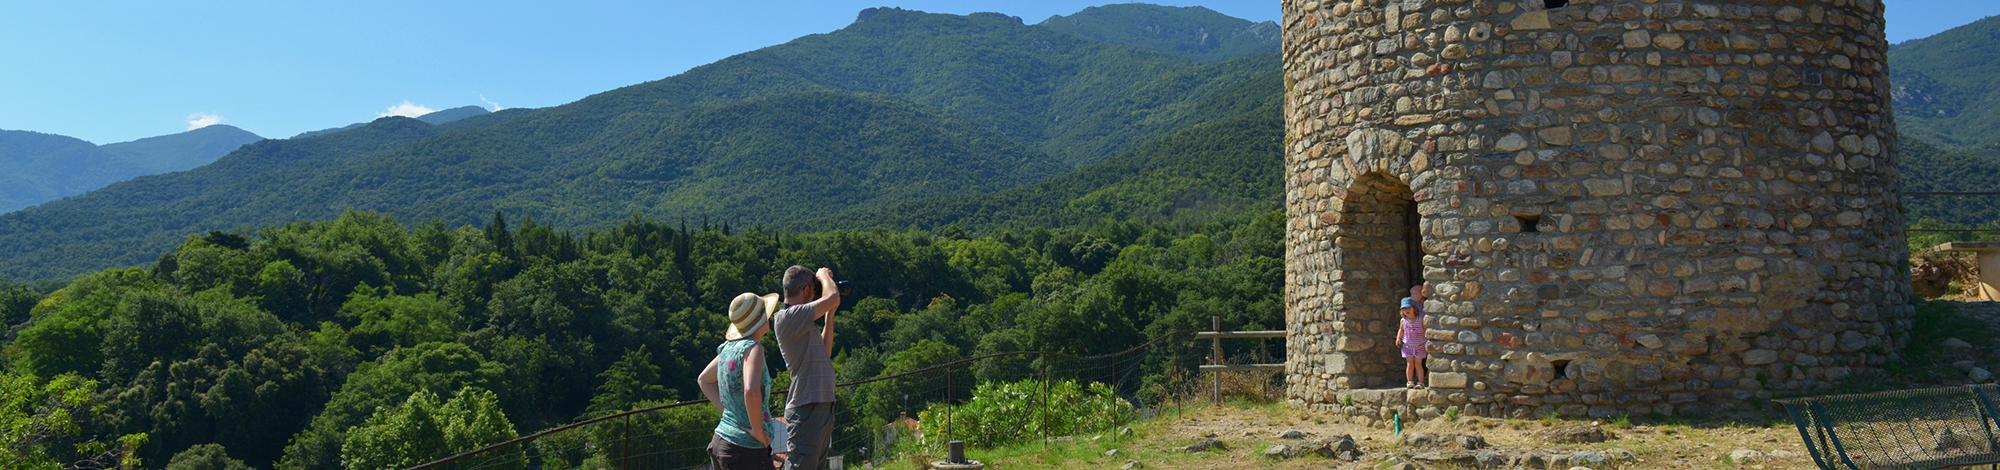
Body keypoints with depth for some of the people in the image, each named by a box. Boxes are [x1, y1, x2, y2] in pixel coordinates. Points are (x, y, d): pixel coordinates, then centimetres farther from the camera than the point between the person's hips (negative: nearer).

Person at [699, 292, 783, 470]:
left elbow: (704, 380, 24)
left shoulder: (729, 347, 8)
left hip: (721, 442, 8)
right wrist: (757, 430, -19)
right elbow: (751, 391, -31)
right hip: (747, 450, -8)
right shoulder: (752, 348, -15)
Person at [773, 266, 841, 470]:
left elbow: (825, 351, 21)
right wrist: (824, 276, 0)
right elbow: (833, 298, -20)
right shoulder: (787, 317, -15)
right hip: (806, 409, -10)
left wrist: (829, 315, 18)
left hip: (821, 407, 10)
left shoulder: (800, 324, 16)